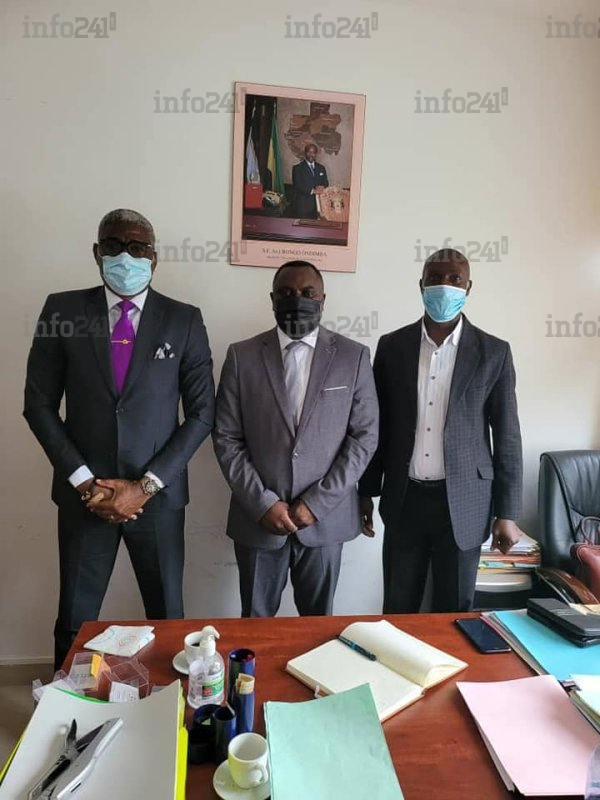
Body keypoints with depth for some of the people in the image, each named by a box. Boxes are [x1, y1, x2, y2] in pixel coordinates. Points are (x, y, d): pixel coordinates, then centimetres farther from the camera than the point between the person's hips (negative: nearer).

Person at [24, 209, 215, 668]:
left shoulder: (184, 320, -3)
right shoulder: (62, 311, -1)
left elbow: (201, 413, -3)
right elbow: (39, 406, 1)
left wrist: (146, 485, -9)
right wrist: (84, 481, -8)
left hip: (158, 496, 0)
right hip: (83, 495, 1)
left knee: (167, 617, 13)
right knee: (76, 620, 14)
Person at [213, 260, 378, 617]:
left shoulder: (354, 356, -1)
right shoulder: (242, 356, -1)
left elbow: (365, 436, -3)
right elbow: (227, 438, -2)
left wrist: (318, 502, -9)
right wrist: (262, 503, -10)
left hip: (325, 518, 0)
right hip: (258, 518, 0)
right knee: (255, 622, 15)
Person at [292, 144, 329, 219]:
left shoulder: (321, 168, 18)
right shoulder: (297, 168, 2)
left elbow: (326, 183, 15)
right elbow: (298, 185, -8)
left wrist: (322, 187, -10)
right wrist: (312, 191, -19)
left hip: (319, 204, 4)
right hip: (303, 206, -4)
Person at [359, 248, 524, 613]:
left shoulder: (493, 352, -3)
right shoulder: (392, 346, 1)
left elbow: (507, 436, -1)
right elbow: (378, 425, 5)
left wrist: (507, 513, -3)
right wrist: (366, 492, 7)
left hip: (463, 502, -1)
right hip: (404, 499, 1)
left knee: (455, 611, 13)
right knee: (398, 608, 13)